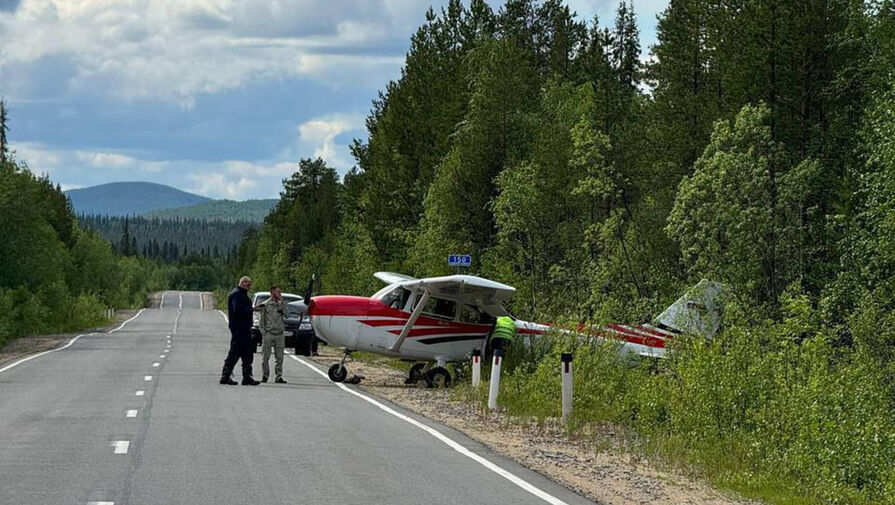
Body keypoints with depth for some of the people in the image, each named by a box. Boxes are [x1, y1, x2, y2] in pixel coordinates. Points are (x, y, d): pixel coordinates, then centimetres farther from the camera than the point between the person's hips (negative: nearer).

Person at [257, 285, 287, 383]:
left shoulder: (281, 304, 11)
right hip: (268, 334, -3)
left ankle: (279, 376, 5)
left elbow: (286, 314, -5)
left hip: (279, 334, 3)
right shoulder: (265, 305, 0)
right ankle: (265, 375, 10)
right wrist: (263, 332, -8)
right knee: (265, 357, 0)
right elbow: (261, 321, 0)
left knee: (279, 357, 2)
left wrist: (281, 302, -7)